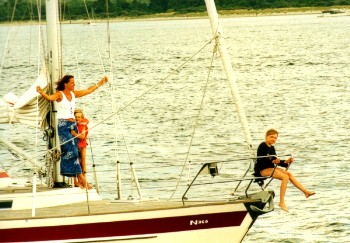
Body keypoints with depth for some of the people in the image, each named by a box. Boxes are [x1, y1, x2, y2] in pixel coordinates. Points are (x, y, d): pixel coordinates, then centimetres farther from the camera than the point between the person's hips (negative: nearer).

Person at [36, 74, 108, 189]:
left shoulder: (73, 94, 12)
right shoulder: (60, 94, -7)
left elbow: (88, 91, 22)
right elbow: (50, 97, -27)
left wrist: (100, 82, 28)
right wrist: (41, 92, -47)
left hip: (73, 125, 7)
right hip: (63, 125, -7)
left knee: (74, 151, 6)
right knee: (72, 151, -12)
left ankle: (74, 179, 9)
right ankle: (80, 177, -17)